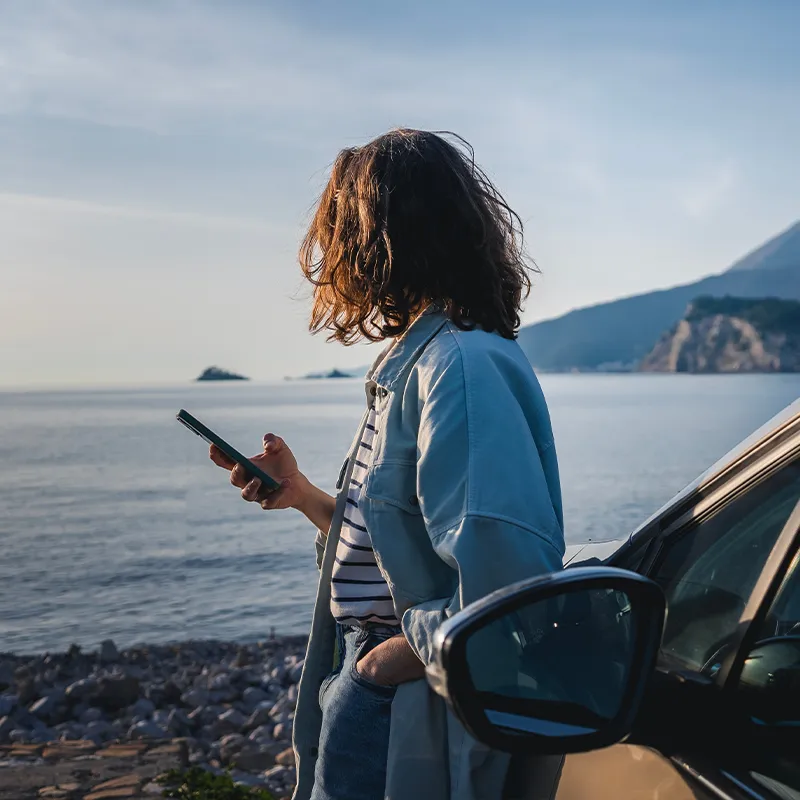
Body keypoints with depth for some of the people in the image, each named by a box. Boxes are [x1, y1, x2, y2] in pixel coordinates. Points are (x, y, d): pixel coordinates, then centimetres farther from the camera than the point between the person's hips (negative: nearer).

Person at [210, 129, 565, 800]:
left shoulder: (464, 366, -21)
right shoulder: (412, 364, 11)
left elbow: (502, 596, -31)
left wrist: (385, 663, -19)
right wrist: (301, 494, 14)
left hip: (405, 725, -9)